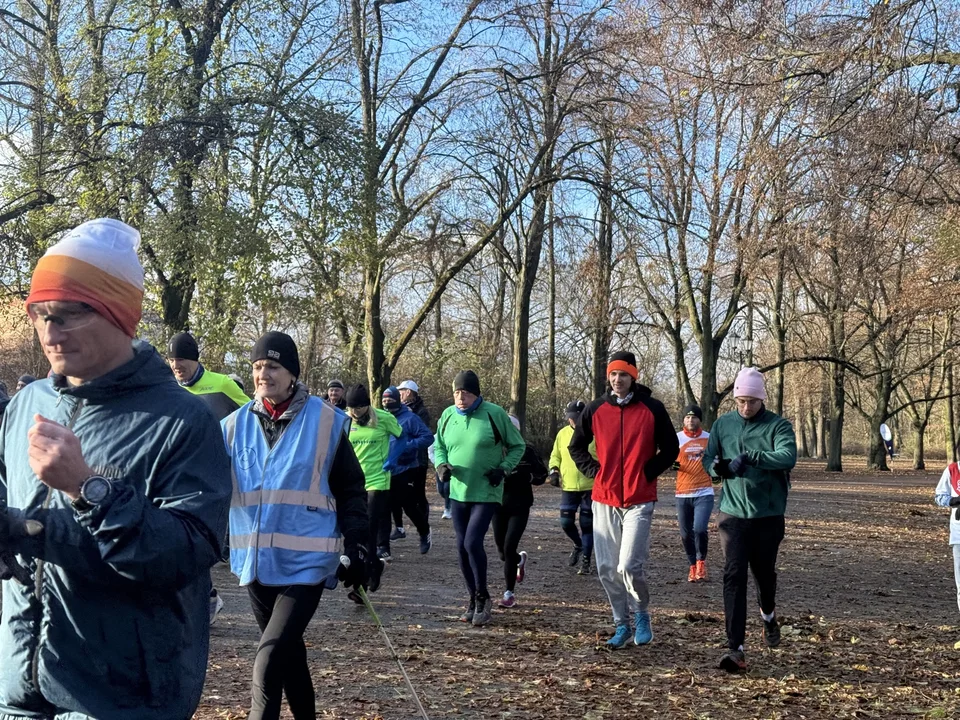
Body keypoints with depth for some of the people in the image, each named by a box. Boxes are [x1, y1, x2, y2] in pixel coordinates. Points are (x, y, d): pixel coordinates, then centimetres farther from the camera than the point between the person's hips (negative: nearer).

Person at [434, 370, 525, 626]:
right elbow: (438, 447, 17)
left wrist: (503, 469, -12)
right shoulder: (448, 415, 3)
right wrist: (441, 465, -3)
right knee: (462, 547, 8)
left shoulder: (494, 413, -10)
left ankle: (482, 597, 5)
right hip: (458, 492, 5)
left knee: (473, 542, -15)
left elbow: (517, 446, 1)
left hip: (487, 493, -5)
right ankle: (474, 599, 24)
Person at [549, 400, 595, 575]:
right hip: (568, 487, 3)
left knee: (587, 525, 3)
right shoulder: (563, 434, 6)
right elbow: (555, 455, 15)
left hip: (589, 487, -3)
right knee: (566, 522, 2)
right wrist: (554, 470, 0)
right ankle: (578, 545, 33)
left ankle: (586, 561, 13)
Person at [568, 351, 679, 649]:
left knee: (629, 566, -13)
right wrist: (594, 471, 3)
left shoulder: (652, 409, -2)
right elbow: (576, 447, 16)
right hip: (604, 500, 4)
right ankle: (622, 625, 22)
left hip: (639, 500, -4)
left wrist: (648, 473, -5)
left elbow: (670, 448, 5)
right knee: (607, 569, 6)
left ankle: (642, 613, 15)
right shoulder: (595, 410, 5)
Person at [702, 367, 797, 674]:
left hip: (768, 514, -1)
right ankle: (735, 647, -11)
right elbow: (708, 458, 7)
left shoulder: (778, 426, -7)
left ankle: (768, 615, 50)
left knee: (764, 571, 16)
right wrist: (718, 467, -17)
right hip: (732, 513, 1)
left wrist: (749, 457, -33)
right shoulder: (723, 424, 5)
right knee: (733, 575, -10)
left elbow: (788, 457, -24)